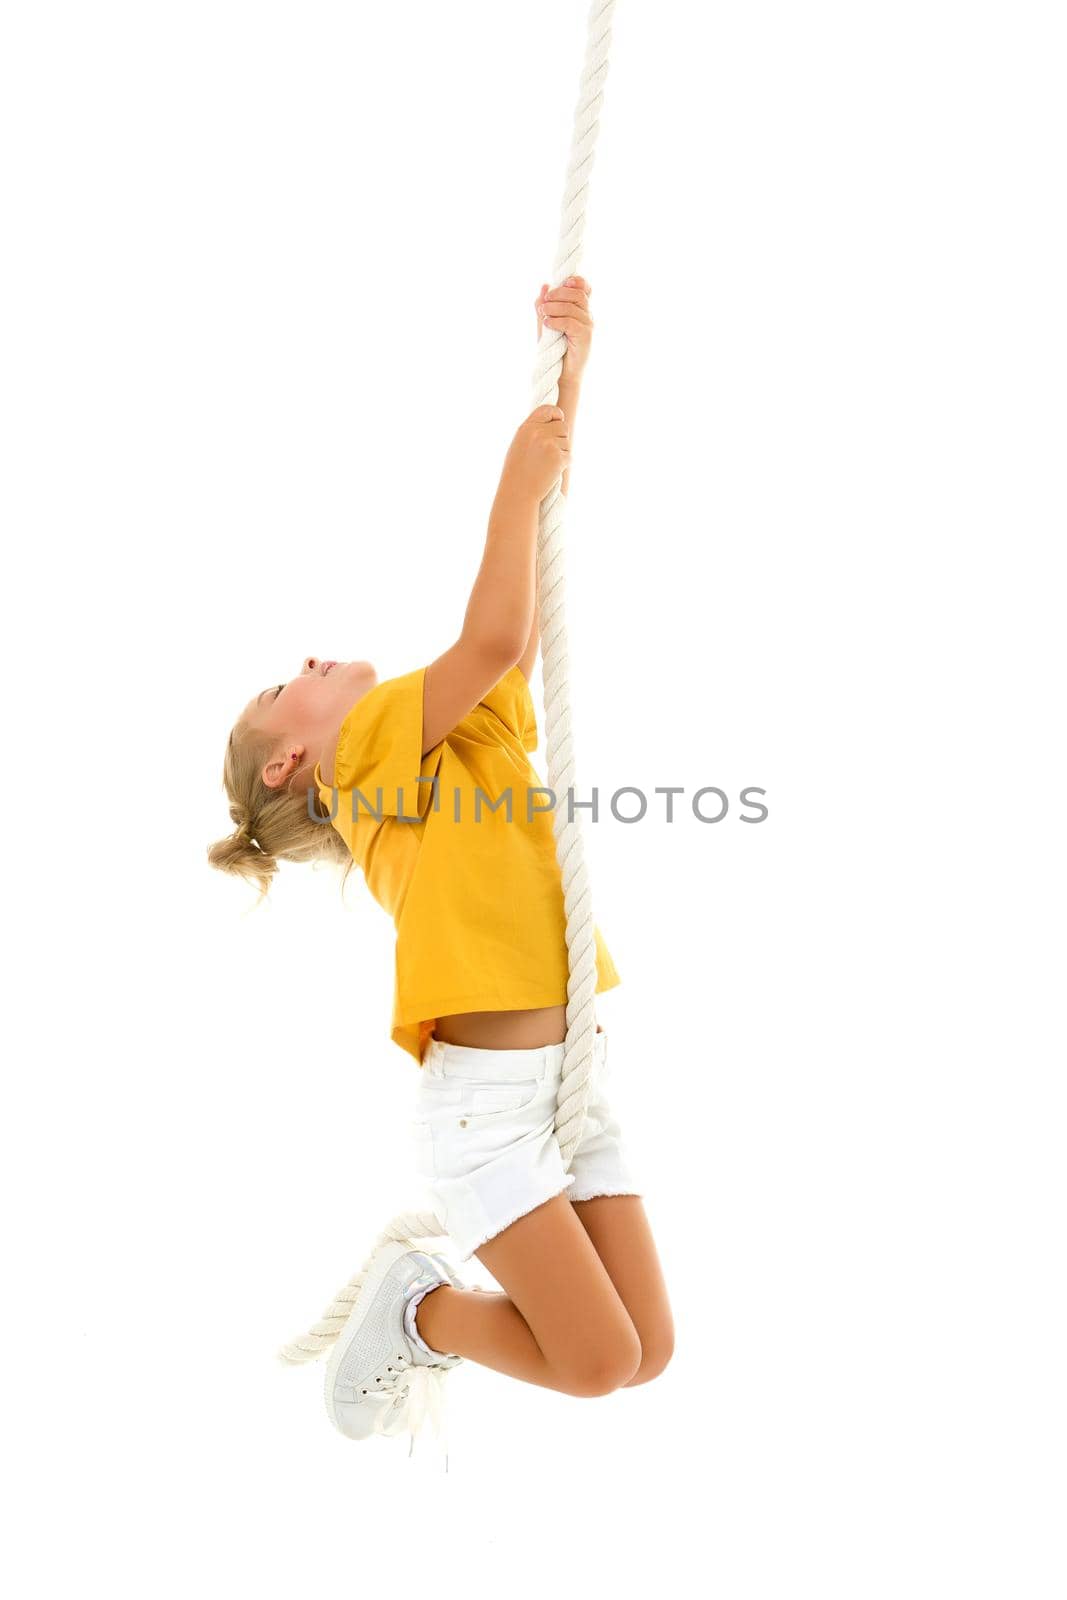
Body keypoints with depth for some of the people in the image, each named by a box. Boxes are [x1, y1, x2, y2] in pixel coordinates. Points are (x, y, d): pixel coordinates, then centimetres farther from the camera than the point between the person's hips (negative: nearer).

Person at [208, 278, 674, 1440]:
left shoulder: (473, 727, 19)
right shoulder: (369, 741, -3)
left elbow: (533, 587, 14)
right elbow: (494, 632, -19)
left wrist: (568, 372, 11)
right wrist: (521, 474, -6)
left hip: (577, 1076, 7)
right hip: (485, 1095, -7)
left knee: (648, 1353, 5)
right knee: (598, 1362, -9)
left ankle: (432, 1310, 26)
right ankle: (417, 1308, 16)